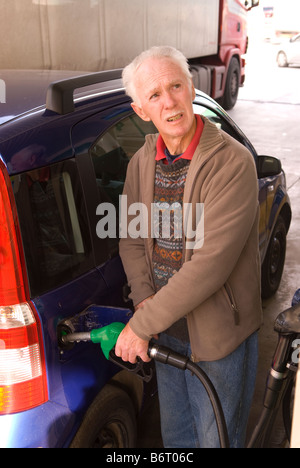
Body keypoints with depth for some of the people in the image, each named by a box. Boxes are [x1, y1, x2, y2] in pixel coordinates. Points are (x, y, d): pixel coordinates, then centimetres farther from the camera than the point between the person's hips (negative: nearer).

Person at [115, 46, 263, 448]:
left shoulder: (232, 162, -23)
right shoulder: (141, 162, -1)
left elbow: (210, 264, -28)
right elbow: (132, 240, 5)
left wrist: (141, 325, -22)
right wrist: (145, 300, -12)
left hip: (218, 336, -5)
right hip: (166, 329, 5)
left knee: (217, 438, 18)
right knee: (175, 435, 26)